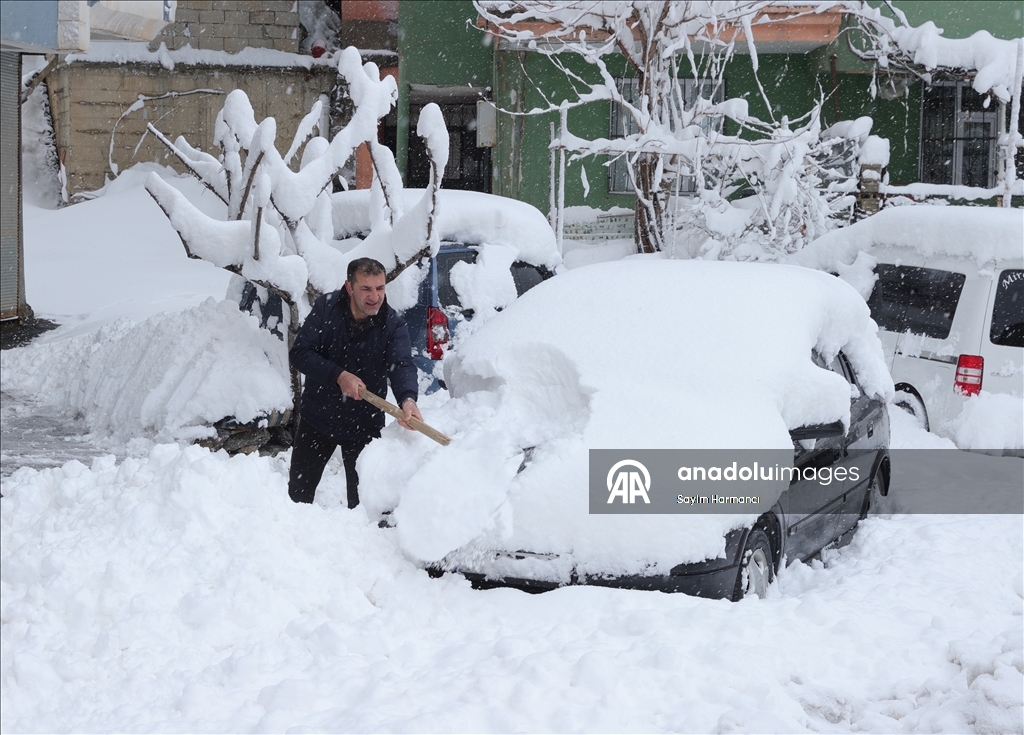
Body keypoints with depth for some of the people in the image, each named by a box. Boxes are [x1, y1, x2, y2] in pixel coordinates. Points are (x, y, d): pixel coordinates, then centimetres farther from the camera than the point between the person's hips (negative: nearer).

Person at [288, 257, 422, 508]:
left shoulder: (393, 324, -13)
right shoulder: (326, 307, -10)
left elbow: (402, 364, -29)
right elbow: (299, 353, -14)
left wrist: (408, 398, -50)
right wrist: (338, 375, -28)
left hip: (364, 426, -1)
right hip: (317, 418, 1)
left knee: (363, 500, 3)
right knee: (298, 494, 11)